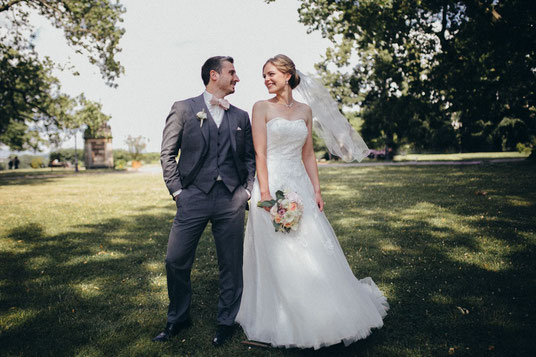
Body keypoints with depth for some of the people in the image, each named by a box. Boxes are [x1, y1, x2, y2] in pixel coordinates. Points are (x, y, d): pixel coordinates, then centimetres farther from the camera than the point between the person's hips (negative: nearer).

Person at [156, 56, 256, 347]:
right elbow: (167, 154, 3)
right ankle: (178, 318, 27)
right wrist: (177, 191, -4)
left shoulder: (241, 117, 14)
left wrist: (247, 191, 3)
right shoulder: (183, 109, 5)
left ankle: (226, 322, 27)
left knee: (231, 264, 7)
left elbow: (250, 158, 15)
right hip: (194, 196, -2)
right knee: (176, 261, 3)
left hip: (231, 200, 2)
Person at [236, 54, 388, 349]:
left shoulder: (305, 111, 12)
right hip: (272, 184, -4)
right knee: (277, 255, 1)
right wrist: (265, 193, -16)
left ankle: (317, 315, 26)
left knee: (313, 252, 7)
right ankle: (281, 321, 17)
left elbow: (308, 154, 12)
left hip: (300, 186, 4)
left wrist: (316, 190, 4)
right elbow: (260, 153, -8)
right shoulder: (262, 107, 0)